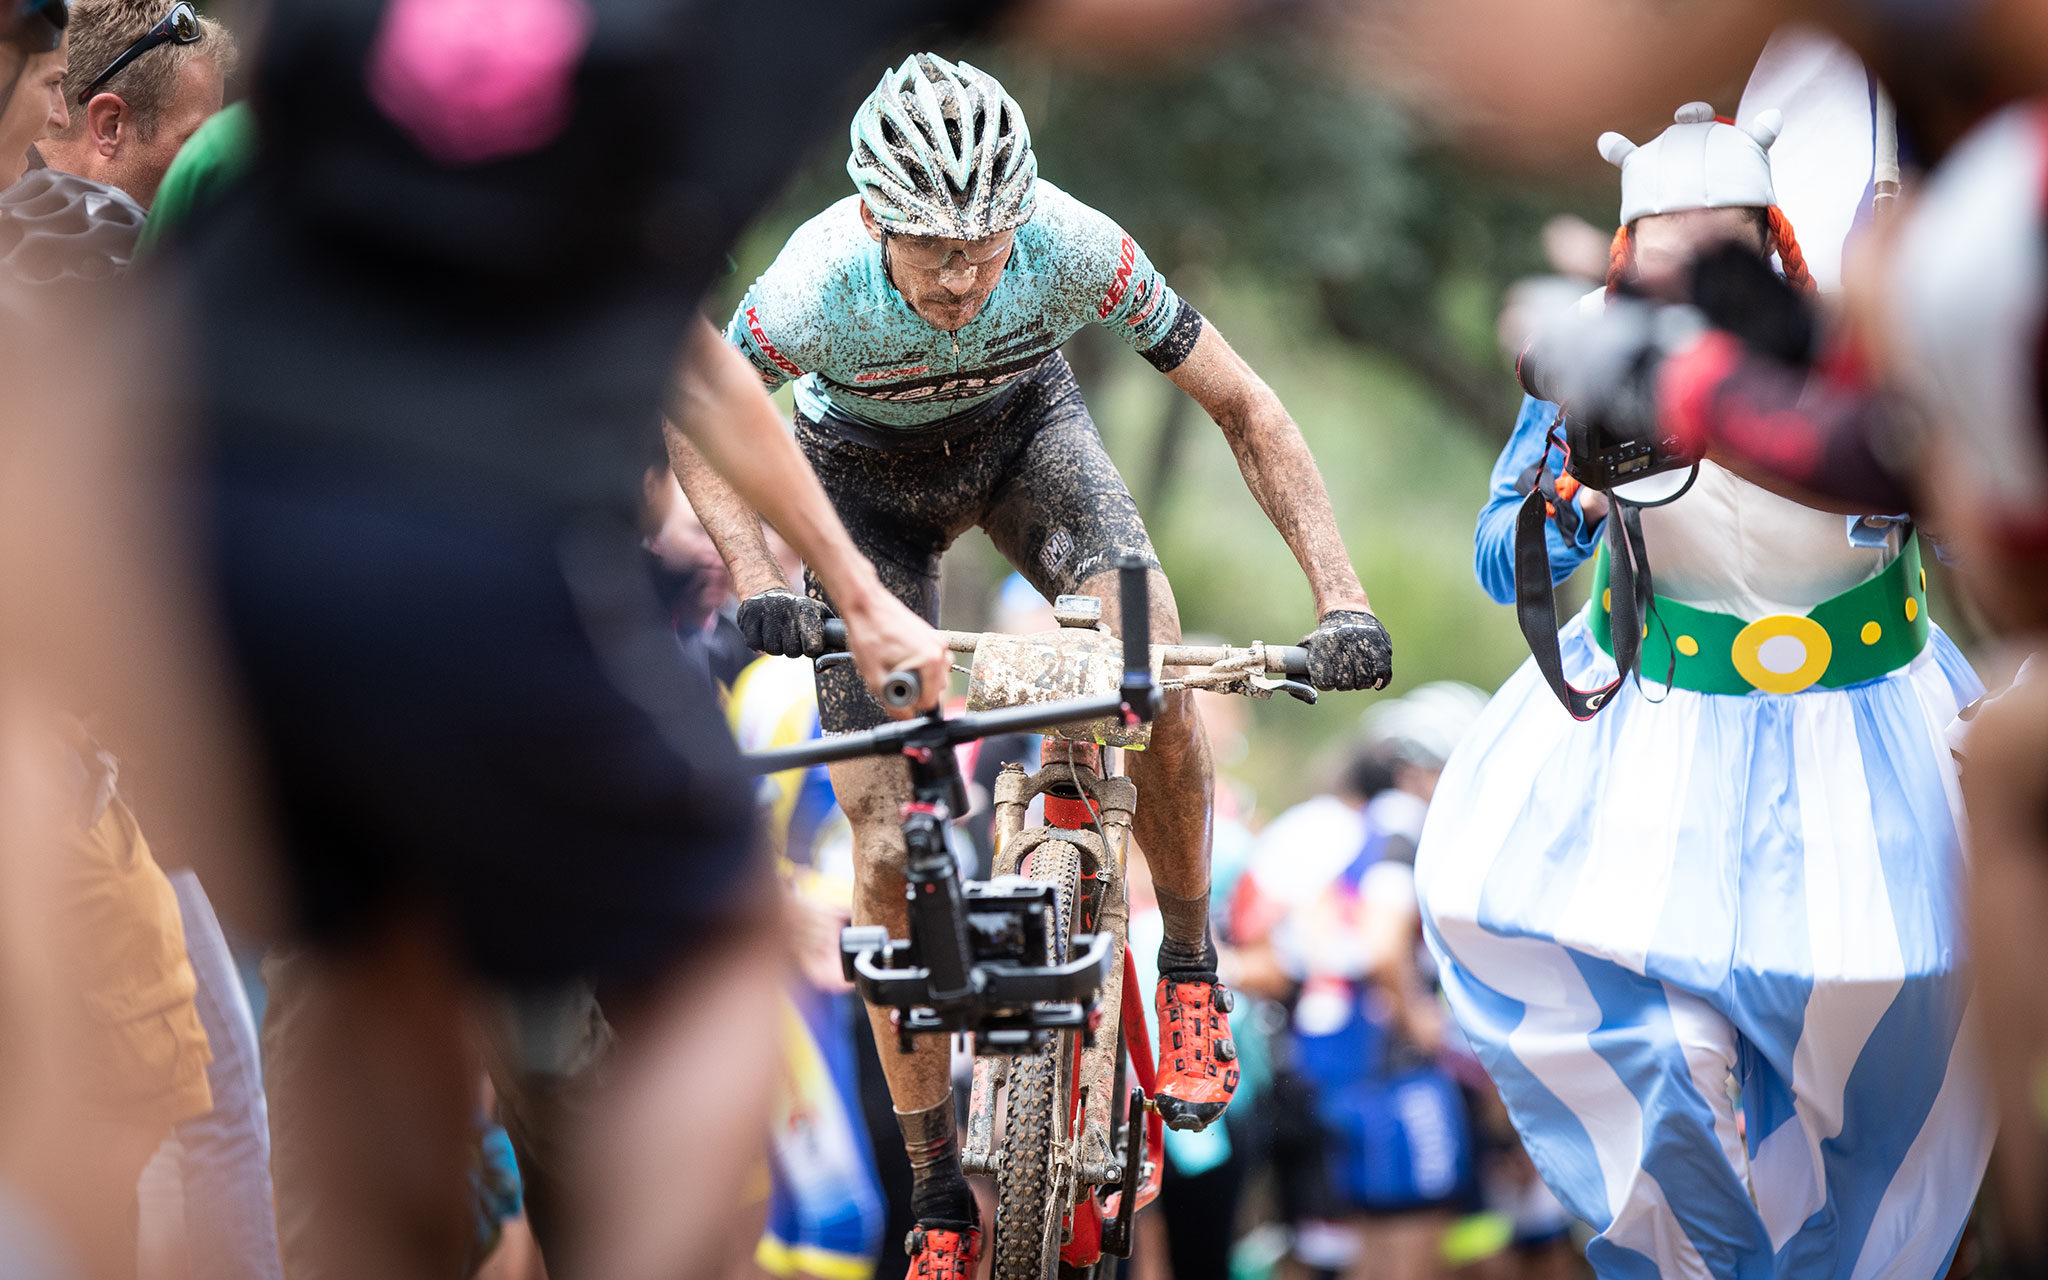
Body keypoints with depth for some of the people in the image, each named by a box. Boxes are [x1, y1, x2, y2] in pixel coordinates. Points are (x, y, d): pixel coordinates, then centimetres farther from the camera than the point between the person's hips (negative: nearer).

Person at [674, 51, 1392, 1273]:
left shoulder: (1074, 246, -35)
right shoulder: (819, 283, -37)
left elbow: (1247, 410, -24)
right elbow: (695, 423, -18)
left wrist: (1344, 599, -33)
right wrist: (758, 581, -35)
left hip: (1025, 430, 0)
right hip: (870, 481, 0)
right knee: (891, 855, -8)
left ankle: (1190, 973, -6)